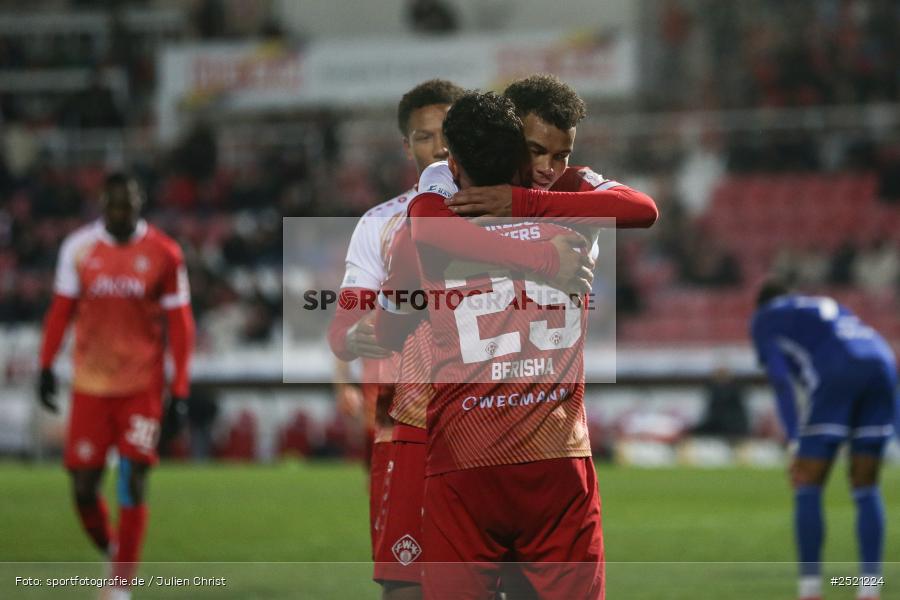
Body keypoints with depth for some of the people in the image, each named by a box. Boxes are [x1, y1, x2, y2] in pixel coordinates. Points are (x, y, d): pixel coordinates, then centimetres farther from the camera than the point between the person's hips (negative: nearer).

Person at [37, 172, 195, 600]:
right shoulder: (78, 248, 1)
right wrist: (46, 367, 5)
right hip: (90, 384, 2)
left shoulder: (163, 253, -3)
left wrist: (180, 385, -4)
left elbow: (179, 323, 1)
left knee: (133, 481, -7)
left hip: (142, 385, -2)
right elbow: (61, 310, 10)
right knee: (83, 484, -2)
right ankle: (109, 551, 24)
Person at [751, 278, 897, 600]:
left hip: (836, 378, -5)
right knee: (866, 489, 13)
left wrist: (794, 443, -4)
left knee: (807, 488, 5)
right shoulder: (830, 308, 41)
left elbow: (780, 378, 4)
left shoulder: (762, 320, 22)